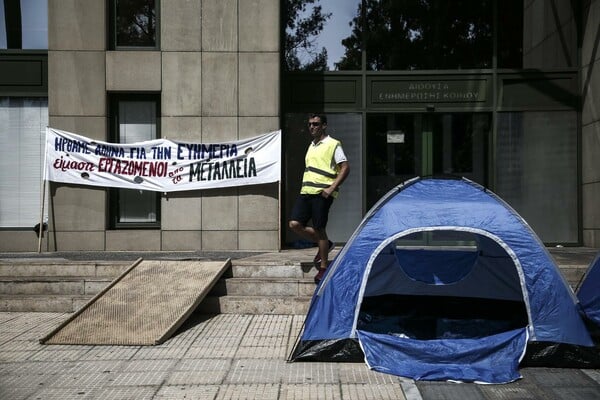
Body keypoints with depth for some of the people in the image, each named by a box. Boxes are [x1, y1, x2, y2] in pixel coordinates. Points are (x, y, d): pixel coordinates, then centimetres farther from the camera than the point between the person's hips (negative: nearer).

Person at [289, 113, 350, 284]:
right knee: (295, 224, -3)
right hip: (306, 192, 8)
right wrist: (306, 186, 18)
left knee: (319, 229, -4)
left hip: (321, 193, -7)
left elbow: (345, 168, -10)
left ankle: (323, 268, 8)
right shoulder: (311, 145, 20)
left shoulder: (333, 145, -4)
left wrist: (331, 188, -17)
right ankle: (324, 244, 17)